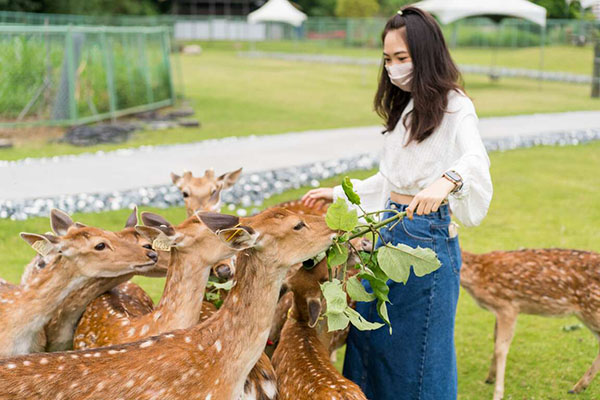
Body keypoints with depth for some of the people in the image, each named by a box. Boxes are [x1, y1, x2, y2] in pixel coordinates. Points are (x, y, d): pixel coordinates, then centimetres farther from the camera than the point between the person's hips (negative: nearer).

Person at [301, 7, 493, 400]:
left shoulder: (454, 106, -11)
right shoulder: (405, 108, 14)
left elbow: (476, 158, -32)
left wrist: (447, 181, -52)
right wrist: (340, 193, 25)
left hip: (428, 236, -8)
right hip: (389, 230, 9)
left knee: (420, 353, 1)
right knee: (369, 340, 14)